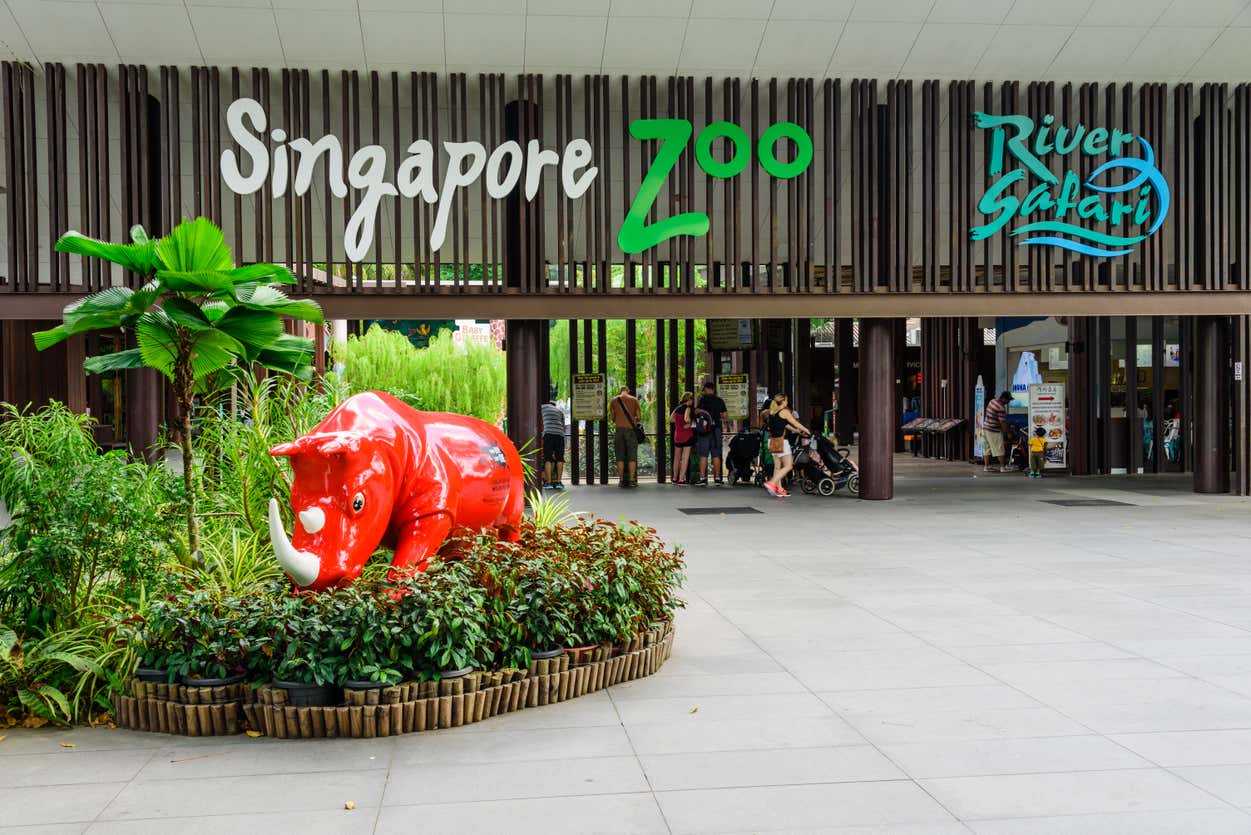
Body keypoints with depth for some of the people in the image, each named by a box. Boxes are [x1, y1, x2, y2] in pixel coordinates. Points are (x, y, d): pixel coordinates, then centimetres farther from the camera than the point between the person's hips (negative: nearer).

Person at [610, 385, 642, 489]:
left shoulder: (614, 400, 7)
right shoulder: (634, 399, 6)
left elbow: (612, 417, 8)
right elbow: (639, 416, 4)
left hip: (619, 429, 1)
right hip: (631, 430, -1)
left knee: (620, 457, 3)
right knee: (632, 456, 2)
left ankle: (621, 480, 0)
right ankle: (632, 480, -3)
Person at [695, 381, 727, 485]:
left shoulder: (703, 399, -4)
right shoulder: (720, 400, 6)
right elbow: (724, 416, 6)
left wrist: (697, 403, 10)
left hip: (704, 429, -3)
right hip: (716, 429, 3)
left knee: (703, 455, -1)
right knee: (716, 455, 8)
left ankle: (702, 478, -5)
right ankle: (717, 477, 7)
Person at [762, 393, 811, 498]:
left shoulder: (771, 412, 14)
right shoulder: (784, 412, -9)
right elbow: (796, 423, -1)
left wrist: (797, 430, 28)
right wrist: (806, 431, 15)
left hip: (772, 441, 8)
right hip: (781, 441, -8)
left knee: (777, 466, 12)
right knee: (788, 466, -3)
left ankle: (779, 489, 13)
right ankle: (771, 483, -15)